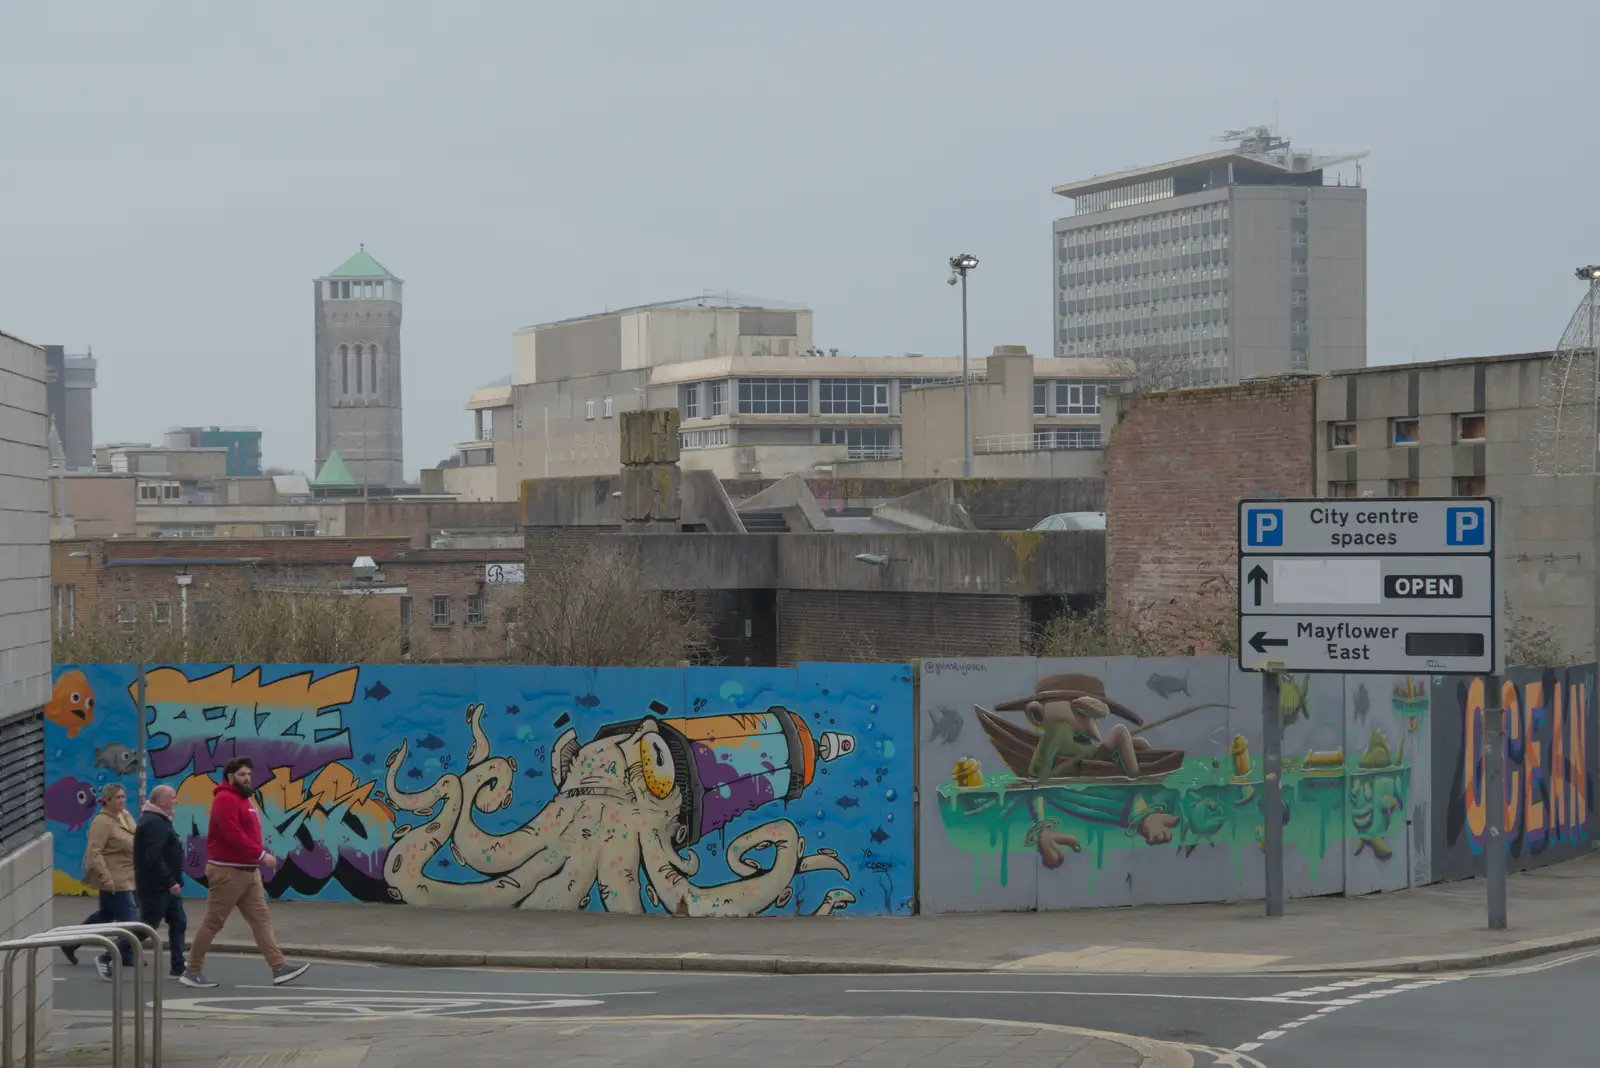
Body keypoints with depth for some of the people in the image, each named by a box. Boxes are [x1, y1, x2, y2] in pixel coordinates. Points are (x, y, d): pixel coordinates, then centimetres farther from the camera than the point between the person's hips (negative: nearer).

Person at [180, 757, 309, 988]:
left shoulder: (244, 799, 18)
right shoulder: (226, 799, -14)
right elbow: (234, 835, -25)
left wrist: (258, 857, 11)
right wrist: (262, 854, -24)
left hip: (249, 872, 10)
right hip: (227, 872, -10)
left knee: (261, 919, 3)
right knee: (212, 923, -2)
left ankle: (279, 968, 0)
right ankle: (193, 971, 6)